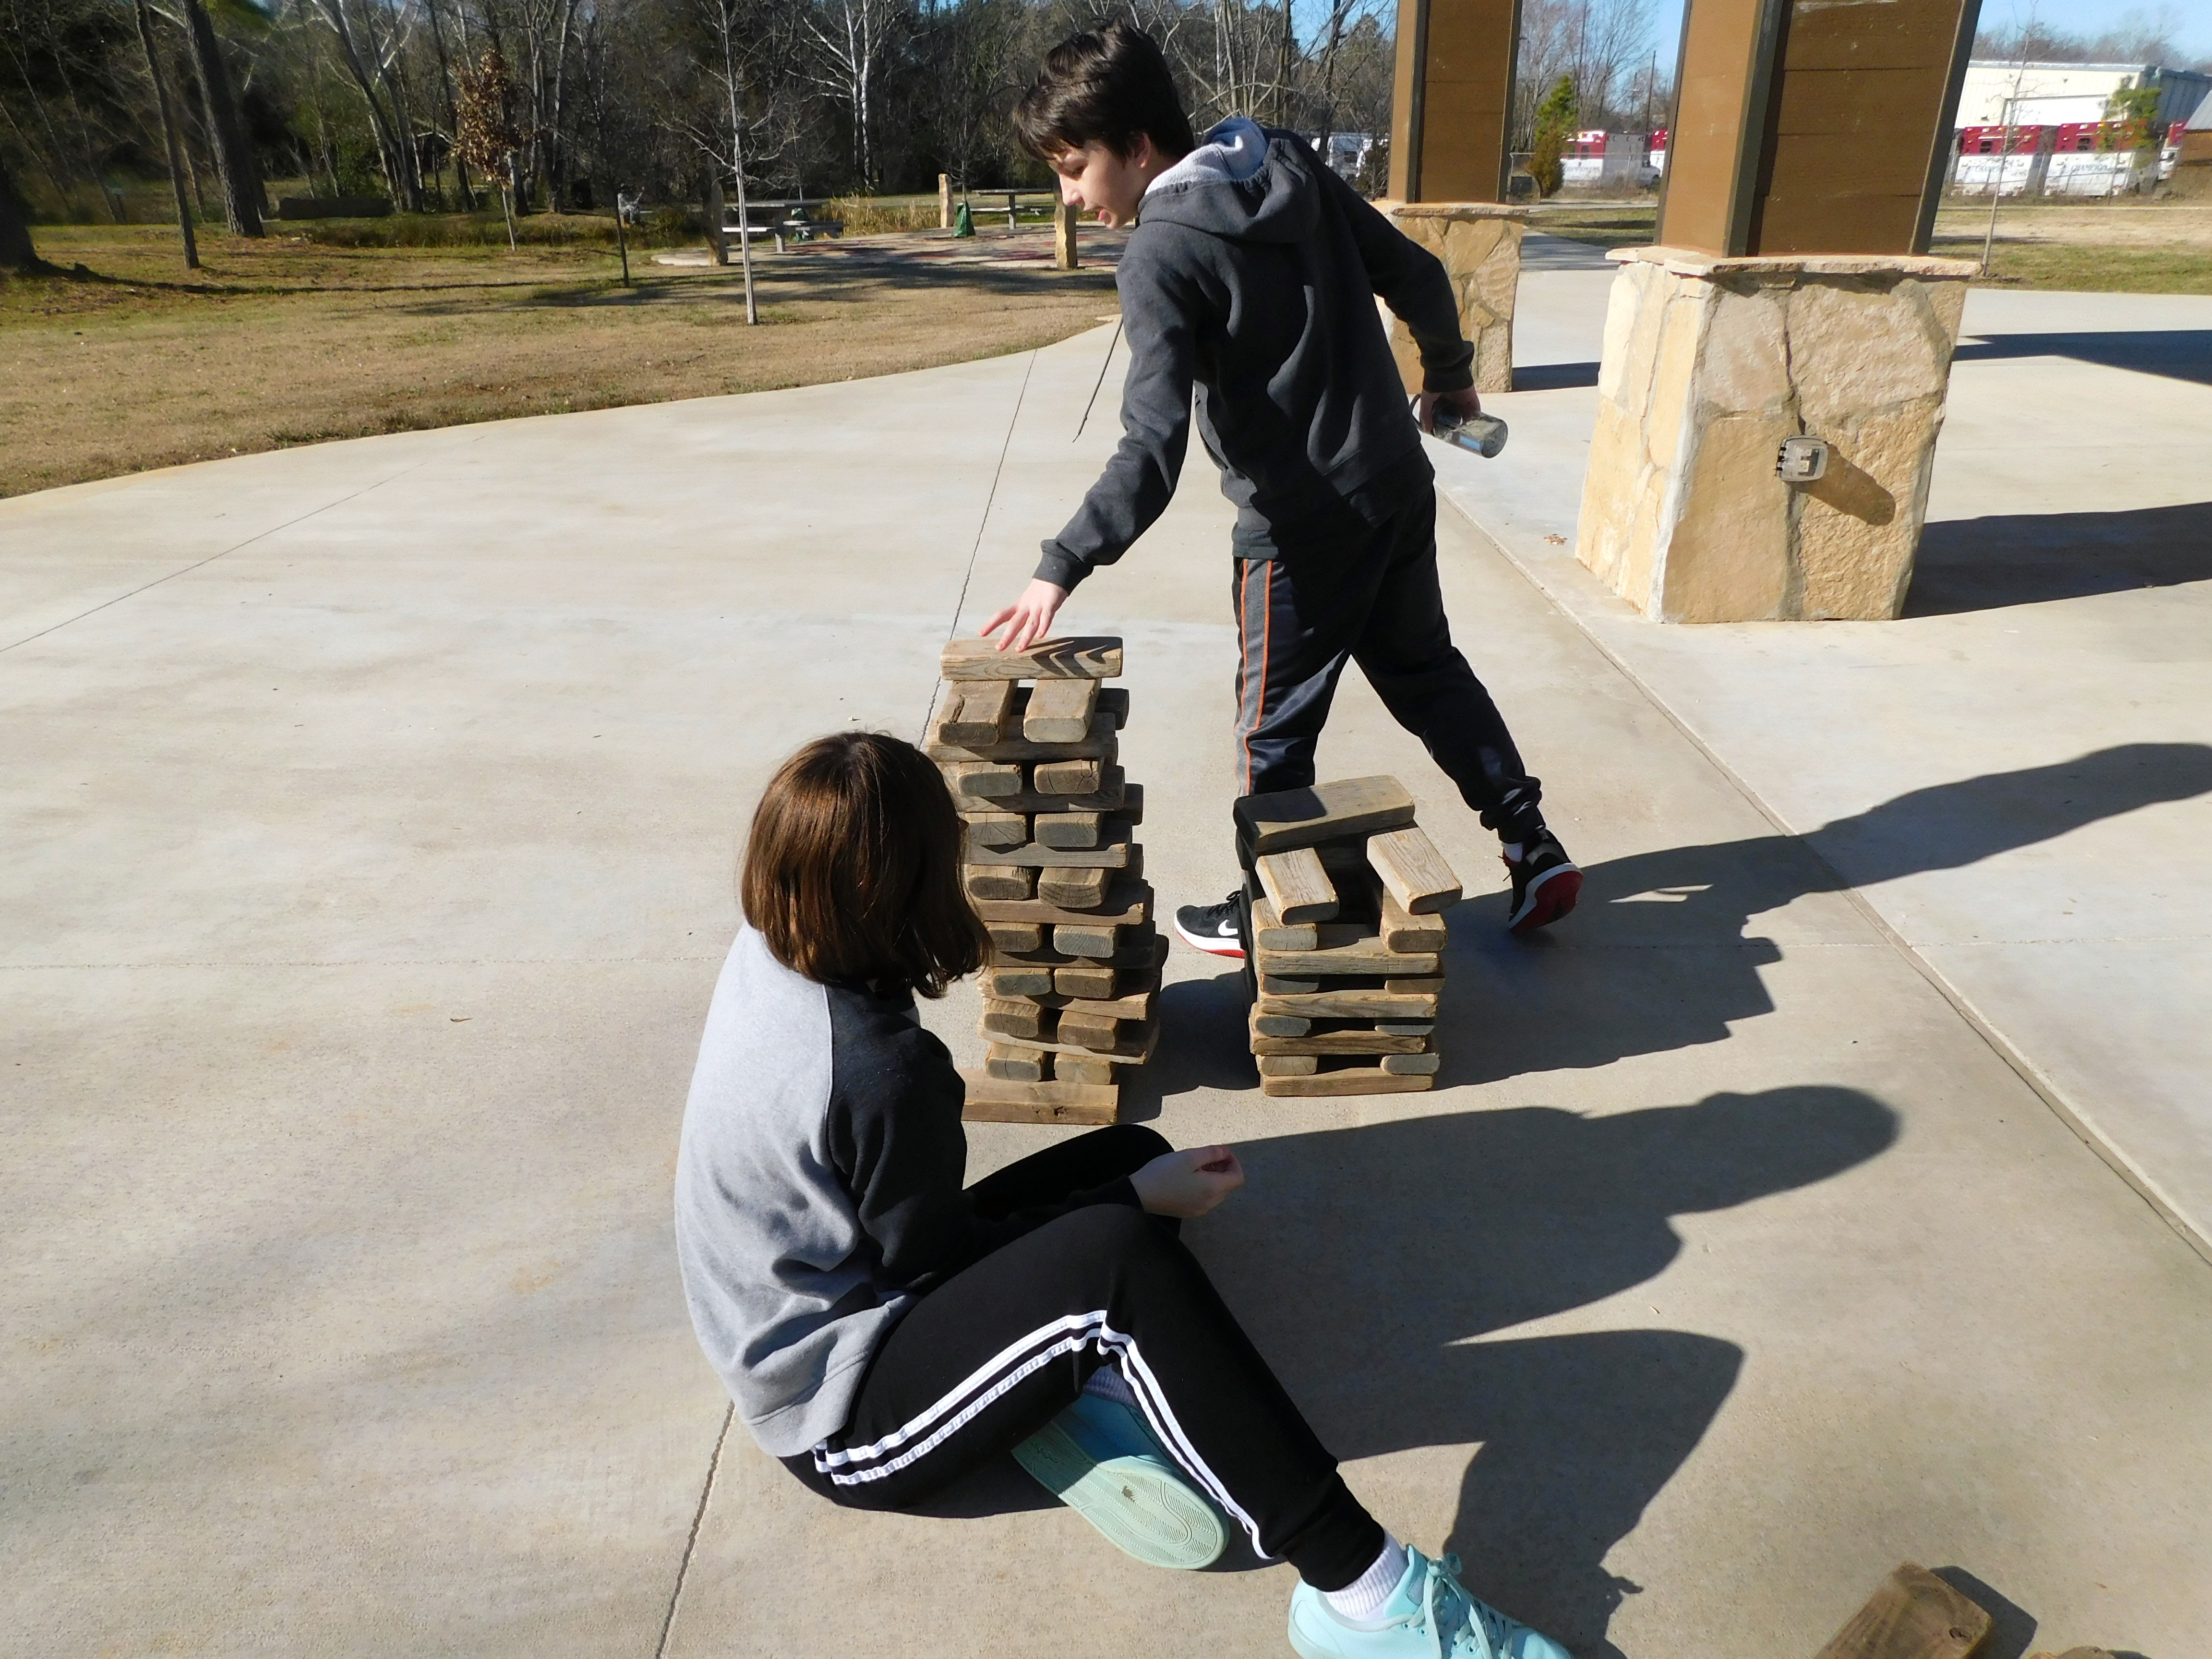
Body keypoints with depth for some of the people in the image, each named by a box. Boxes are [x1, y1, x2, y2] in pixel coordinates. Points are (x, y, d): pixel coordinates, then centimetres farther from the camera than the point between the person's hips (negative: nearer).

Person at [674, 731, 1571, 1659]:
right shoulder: (883, 1071, -31)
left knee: (1134, 1154, 7)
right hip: (844, 1425, -10)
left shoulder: (762, 954, -8)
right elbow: (946, 1261, -17)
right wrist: (1137, 1202, -10)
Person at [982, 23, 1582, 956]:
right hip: (1398, 489, 7)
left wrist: (1061, 568, -28)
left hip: (1301, 528, -7)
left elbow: (1153, 451, -26)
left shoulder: (1162, 253, -16)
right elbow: (1418, 277, 10)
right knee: (1427, 671, 23)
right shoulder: (1294, 168, 4)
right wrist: (1450, 374, 27)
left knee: (1274, 726, 10)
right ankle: (1534, 853, 29)